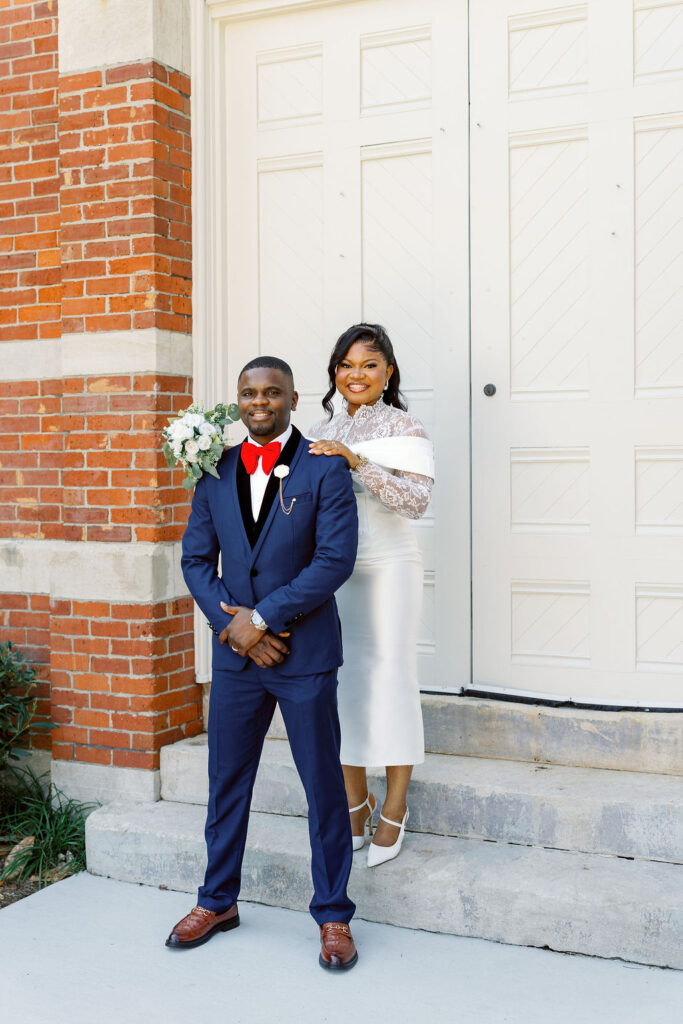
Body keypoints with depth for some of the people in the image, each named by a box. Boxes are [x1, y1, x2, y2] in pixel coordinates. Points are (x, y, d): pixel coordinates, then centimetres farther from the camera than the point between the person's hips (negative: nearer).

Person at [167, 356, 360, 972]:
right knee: (227, 781, 15)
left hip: (305, 653, -4)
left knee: (323, 784, 6)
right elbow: (196, 558, 6)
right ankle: (218, 902, 32)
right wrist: (231, 624, -9)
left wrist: (261, 617, -16)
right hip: (235, 653, 4)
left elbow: (336, 560, -14)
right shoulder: (216, 471, 7)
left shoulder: (325, 470, -6)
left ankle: (333, 915, 20)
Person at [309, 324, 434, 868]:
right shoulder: (321, 432, 12)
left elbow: (417, 498, -17)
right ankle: (356, 801, 23)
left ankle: (395, 809, 14)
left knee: (390, 680, 0)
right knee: (342, 680, 8)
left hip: (387, 568, -4)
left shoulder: (403, 426, -3)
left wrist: (357, 463, -24)